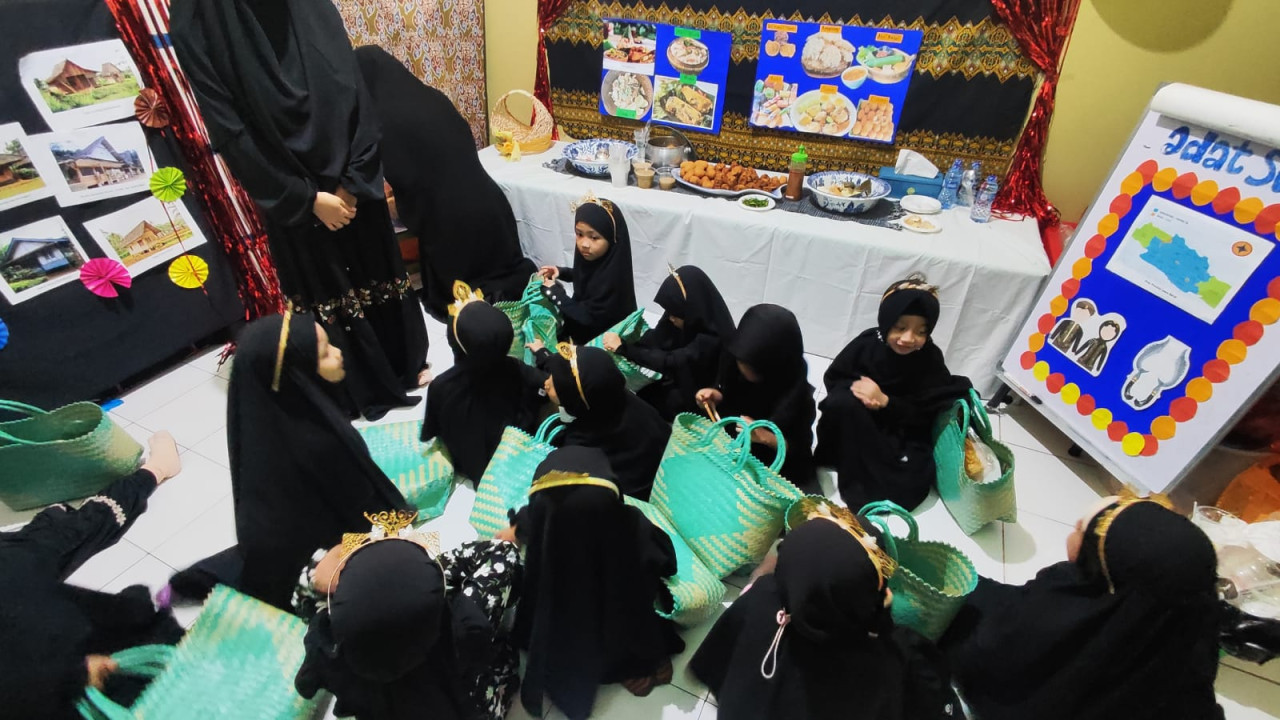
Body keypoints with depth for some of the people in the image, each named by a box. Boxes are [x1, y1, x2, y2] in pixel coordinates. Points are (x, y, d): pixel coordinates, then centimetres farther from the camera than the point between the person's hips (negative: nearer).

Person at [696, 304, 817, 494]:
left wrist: (764, 436, -32)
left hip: (776, 465, -5)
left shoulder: (798, 398, -27)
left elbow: (800, 449, -15)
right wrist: (716, 397, -16)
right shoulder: (739, 368, -15)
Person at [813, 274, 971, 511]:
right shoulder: (867, 343, -13)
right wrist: (852, 388, -25)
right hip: (854, 425, 1)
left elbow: (925, 416, -14)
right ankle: (858, 472, -16)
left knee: (913, 481, -26)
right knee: (839, 403, -33)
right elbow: (832, 378, -2)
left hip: (902, 432, 0)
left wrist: (885, 402, -27)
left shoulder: (931, 361, -13)